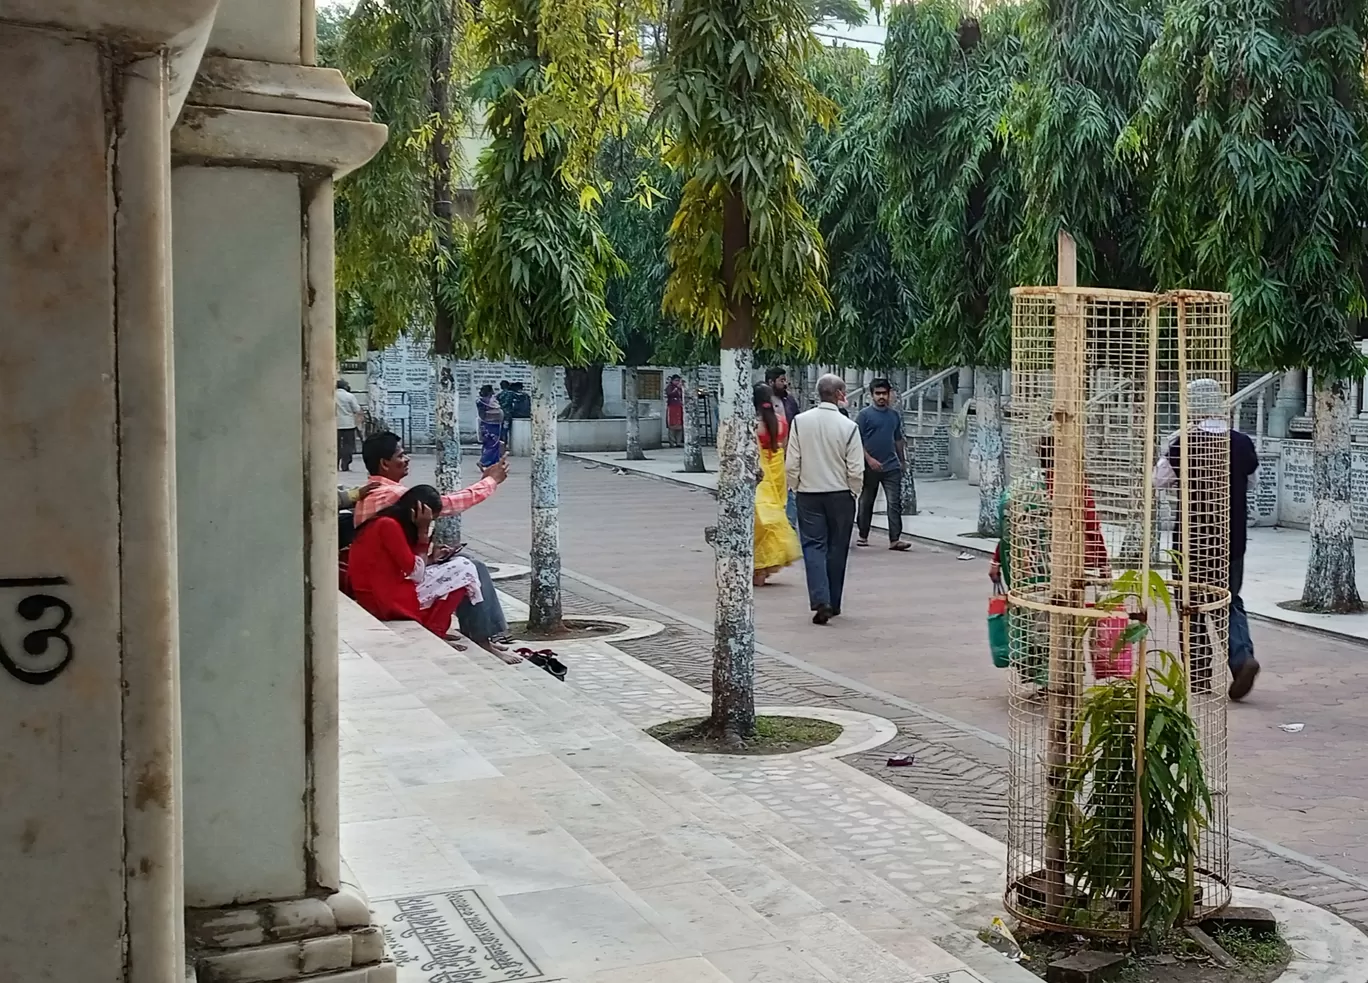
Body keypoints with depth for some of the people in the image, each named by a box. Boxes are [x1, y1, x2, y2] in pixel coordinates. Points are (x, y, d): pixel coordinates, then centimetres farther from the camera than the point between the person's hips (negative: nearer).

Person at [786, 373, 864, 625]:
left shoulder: (800, 421, -7)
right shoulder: (848, 426, -12)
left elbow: (791, 463, -4)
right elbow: (856, 469, -9)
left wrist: (796, 487, 11)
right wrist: (853, 492, 8)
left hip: (808, 494, 1)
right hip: (840, 494, -1)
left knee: (813, 546, 3)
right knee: (837, 548, 12)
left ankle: (821, 601, -15)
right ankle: (833, 604, 21)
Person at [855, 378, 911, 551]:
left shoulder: (895, 414, 9)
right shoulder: (865, 414, -4)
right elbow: (857, 441, -8)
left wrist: (902, 460, 19)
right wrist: (869, 459, -17)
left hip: (892, 467, 3)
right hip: (870, 467, -3)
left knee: (895, 503, -5)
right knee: (866, 503, 10)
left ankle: (895, 539, -7)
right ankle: (863, 536, 23)